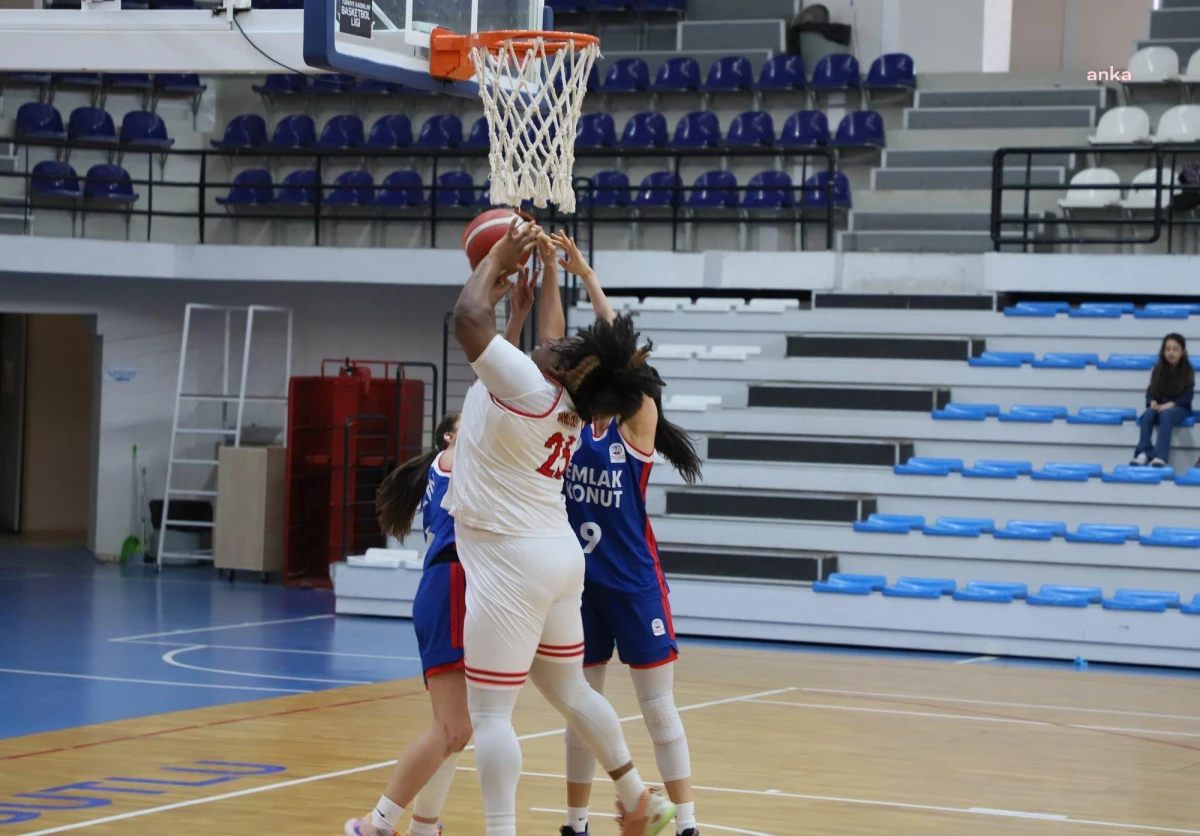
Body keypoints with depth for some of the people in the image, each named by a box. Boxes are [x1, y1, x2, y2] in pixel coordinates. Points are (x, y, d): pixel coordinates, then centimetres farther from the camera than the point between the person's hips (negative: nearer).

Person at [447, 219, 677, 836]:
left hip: (510, 563, -9)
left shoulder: (525, 387, -20)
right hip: (558, 554, 9)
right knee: (570, 691, 23)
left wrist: (499, 259, -8)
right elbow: (549, 337, 24)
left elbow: (468, 317, -24)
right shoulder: (570, 401, 3)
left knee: (490, 713, -6)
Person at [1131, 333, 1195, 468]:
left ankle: (1161, 456, -50)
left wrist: (1170, 405, -23)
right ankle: (1143, 453, -42)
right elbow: (1151, 392, 5)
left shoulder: (1187, 371, -3)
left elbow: (1187, 397, -8)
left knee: (1166, 414, -38)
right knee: (1148, 414, -31)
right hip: (1159, 405, 3)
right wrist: (1153, 403, -18)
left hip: (1179, 407, -3)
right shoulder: (1158, 369, 5)